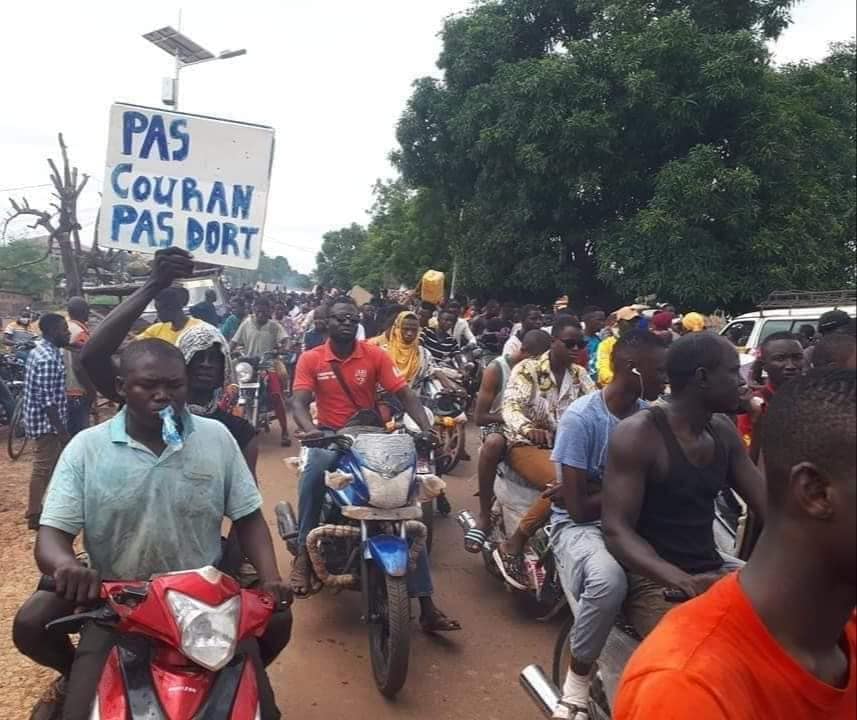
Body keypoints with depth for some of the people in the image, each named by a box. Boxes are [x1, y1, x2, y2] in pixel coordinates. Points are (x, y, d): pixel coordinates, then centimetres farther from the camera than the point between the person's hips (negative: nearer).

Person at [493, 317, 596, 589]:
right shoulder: (527, 369, -6)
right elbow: (511, 406, -20)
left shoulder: (579, 374, 12)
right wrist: (528, 429, -42)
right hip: (527, 445, -5)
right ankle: (511, 547, -21)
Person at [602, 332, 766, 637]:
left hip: (714, 570, 7)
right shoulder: (637, 435, -16)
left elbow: (769, 505, 10)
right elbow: (617, 530, -20)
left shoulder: (724, 431, 6)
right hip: (655, 581, -7)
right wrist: (682, 580, -34)